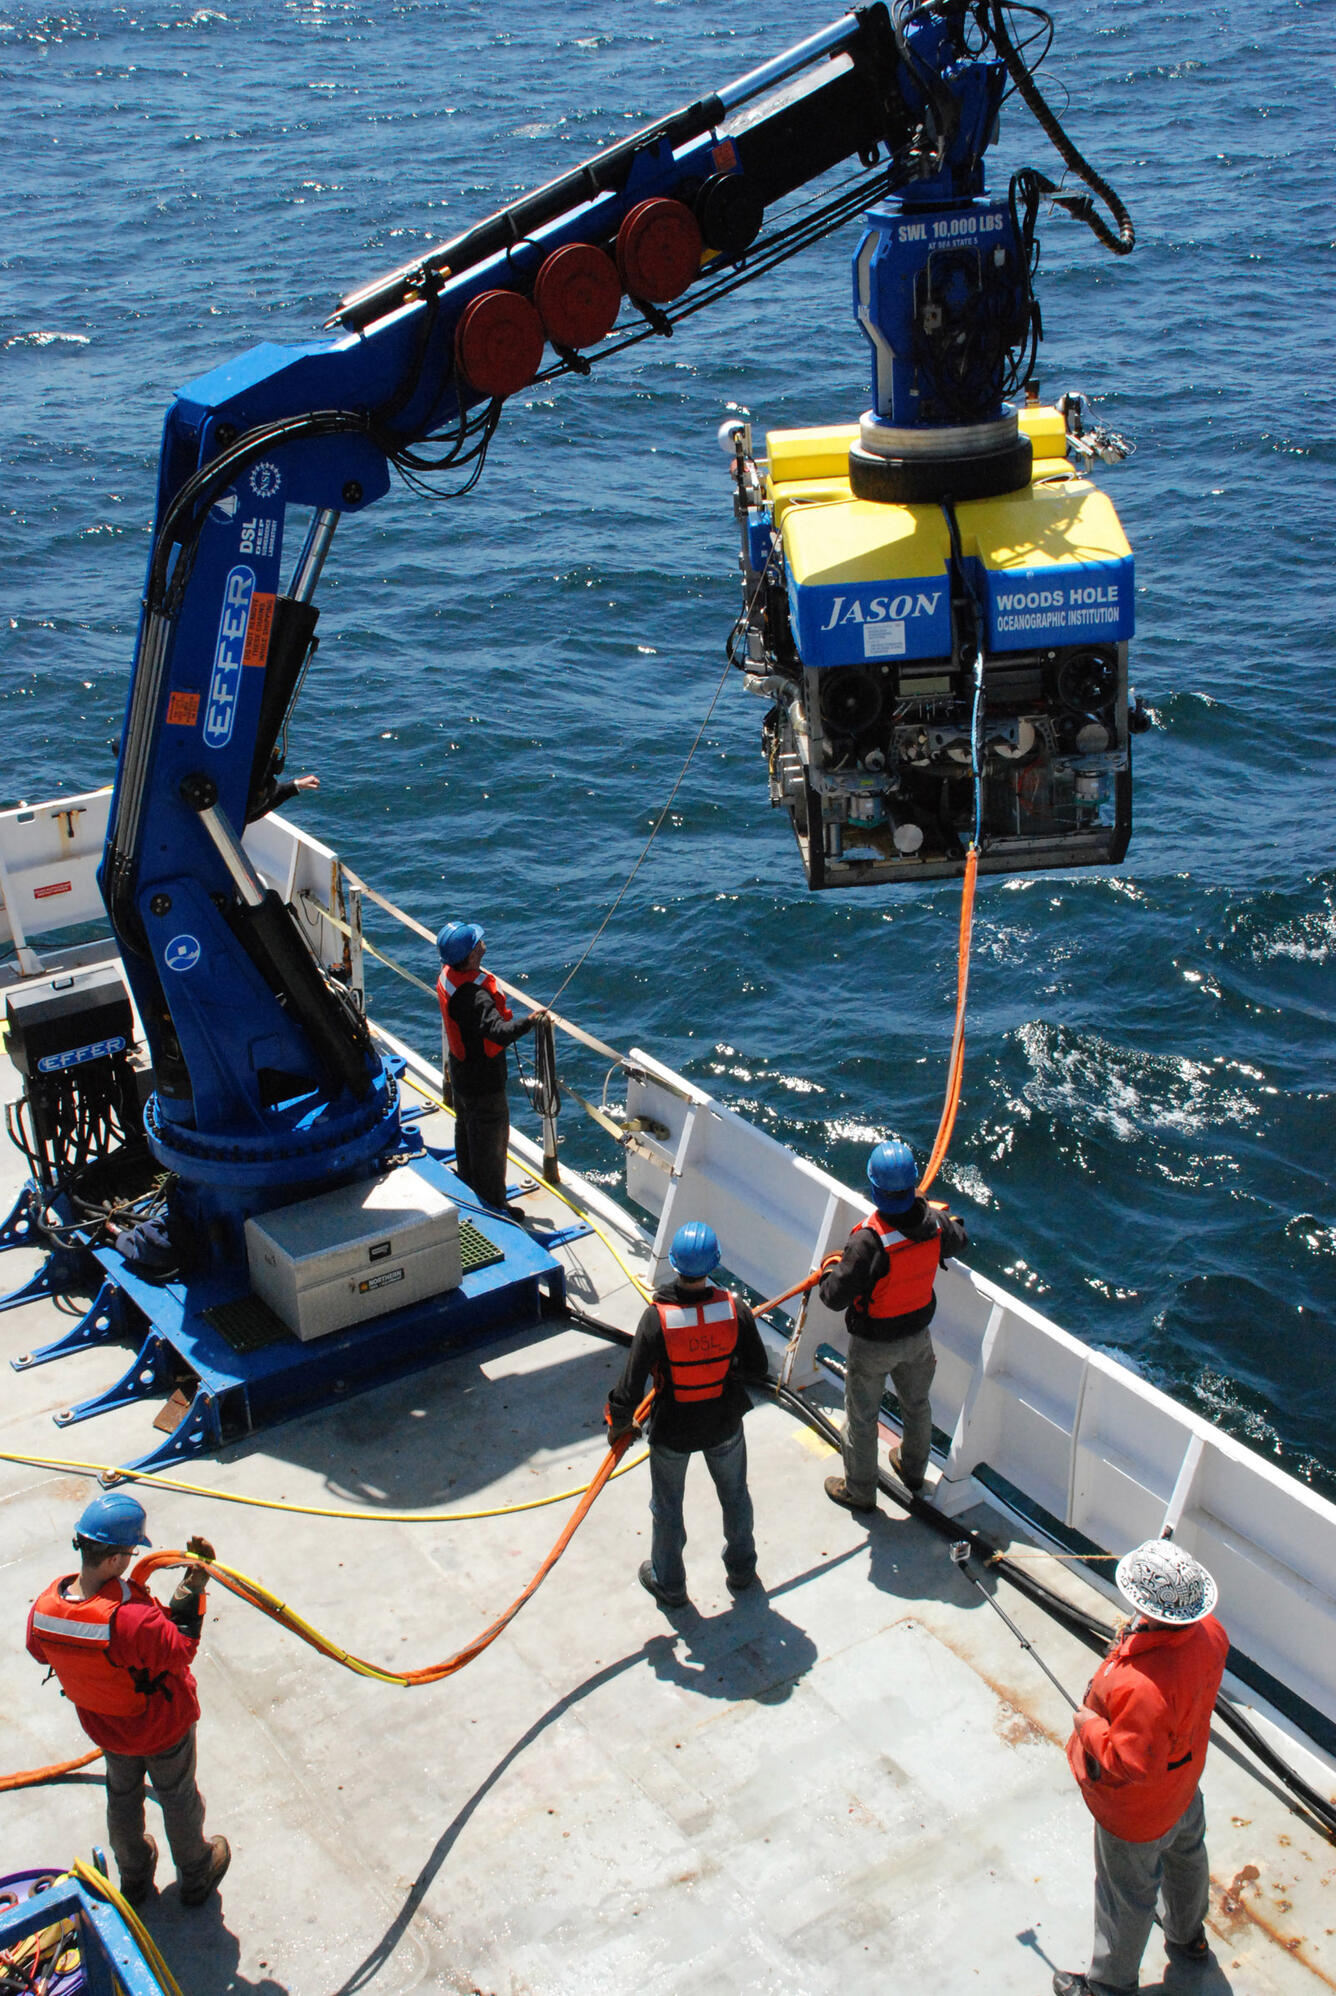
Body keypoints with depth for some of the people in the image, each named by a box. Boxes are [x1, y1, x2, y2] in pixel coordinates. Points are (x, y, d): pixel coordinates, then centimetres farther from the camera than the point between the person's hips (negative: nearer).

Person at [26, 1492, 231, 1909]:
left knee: (122, 1797, 32)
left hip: (105, 1728, 5)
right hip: (163, 1728, -5)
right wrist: (193, 1589, -24)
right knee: (178, 1798, 24)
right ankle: (196, 1877, 49)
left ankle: (134, 1878, 56)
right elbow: (180, 1650, -27)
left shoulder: (44, 1607, -26)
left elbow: (39, 1651, -3)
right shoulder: (132, 1620, -45)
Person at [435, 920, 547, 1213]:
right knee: (490, 1142, 5)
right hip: (483, 1083, -10)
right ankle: (493, 1207, 17)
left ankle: (468, 1189, 45)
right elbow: (498, 1032, -49)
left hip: (461, 1074, 10)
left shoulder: (447, 976, -5)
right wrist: (527, 1022, -60)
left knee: (466, 1129, 26)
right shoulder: (473, 995, -36)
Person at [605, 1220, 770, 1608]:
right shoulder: (734, 1309, -23)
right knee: (734, 1495, 27)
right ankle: (741, 1569, 48)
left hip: (672, 1430, -2)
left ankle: (668, 1584, 41)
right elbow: (758, 1370, -10)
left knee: (667, 1507, 22)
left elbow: (631, 1386, -22)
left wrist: (618, 1423, -3)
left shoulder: (657, 1318, -29)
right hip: (725, 1426, 2)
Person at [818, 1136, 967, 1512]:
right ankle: (914, 1470, 51)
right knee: (917, 1403, 28)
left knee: (861, 1417, 16)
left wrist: (829, 1273, -9)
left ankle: (859, 1491, 34)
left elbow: (836, 1297, -31)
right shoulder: (934, 1223, -18)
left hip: (873, 1344, -5)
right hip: (918, 1335, 5)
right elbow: (957, 1240, 7)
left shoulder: (868, 1241, -36)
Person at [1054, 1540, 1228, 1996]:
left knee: (1126, 1897, 19)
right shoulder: (1208, 1633, -24)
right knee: (1185, 1854, 35)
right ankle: (1188, 1935, 64)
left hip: (1137, 1811, -8)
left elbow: (1128, 1764, -39)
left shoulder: (1143, 1687, -48)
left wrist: (1088, 1725, -24)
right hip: (1183, 1779, 8)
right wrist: (1138, 1636, -4)